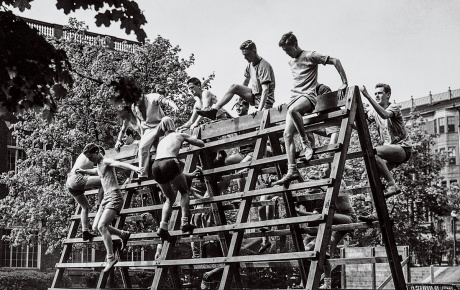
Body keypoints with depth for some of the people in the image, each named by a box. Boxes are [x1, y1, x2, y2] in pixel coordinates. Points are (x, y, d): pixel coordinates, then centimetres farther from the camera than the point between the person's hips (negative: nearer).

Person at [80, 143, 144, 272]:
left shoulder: (106, 161, -11)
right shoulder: (99, 164, 18)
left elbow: (120, 164, -33)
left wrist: (135, 168, -49)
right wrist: (84, 171, 47)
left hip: (115, 197, -10)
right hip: (106, 197, 10)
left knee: (101, 226, -20)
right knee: (96, 227, 8)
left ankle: (111, 257, -17)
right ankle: (123, 235, 21)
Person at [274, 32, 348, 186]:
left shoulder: (310, 56, -2)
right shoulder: (291, 62, 21)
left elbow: (335, 61, -7)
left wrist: (344, 83, -12)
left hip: (308, 95, -8)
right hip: (294, 97, 8)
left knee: (293, 110, -41)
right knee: (287, 134, -9)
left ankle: (306, 143, -24)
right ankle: (292, 170, -10)